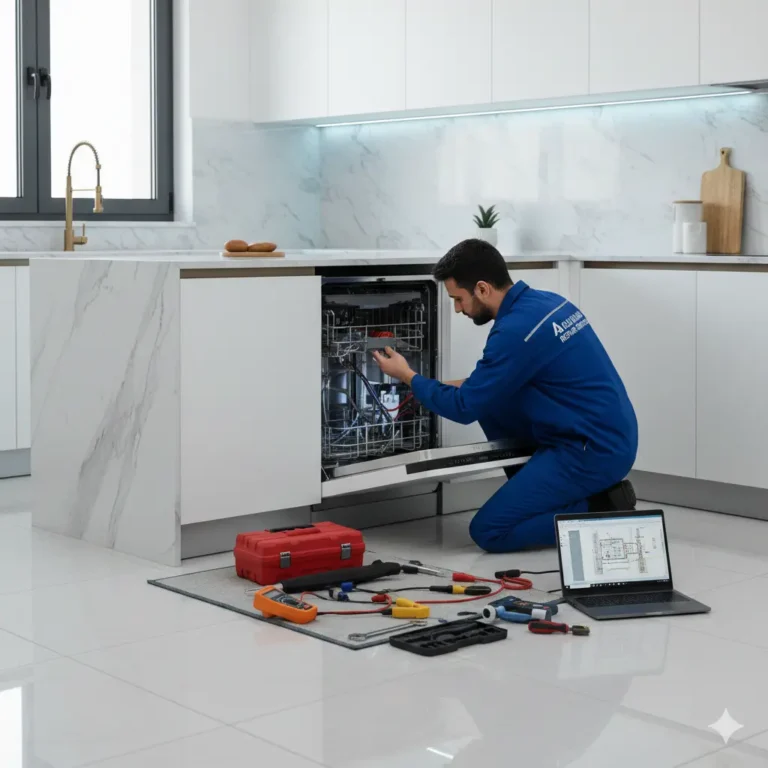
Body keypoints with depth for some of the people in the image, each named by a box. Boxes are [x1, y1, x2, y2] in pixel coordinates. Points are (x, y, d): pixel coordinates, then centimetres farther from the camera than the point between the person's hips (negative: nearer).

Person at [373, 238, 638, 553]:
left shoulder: (516, 329, -20)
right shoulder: (546, 301, 9)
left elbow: (465, 408, -11)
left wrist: (407, 376, 3)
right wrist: (462, 386, 19)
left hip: (595, 452, -9)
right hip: (609, 436, 9)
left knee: (488, 531, -6)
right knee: (492, 402, 16)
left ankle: (601, 512, -3)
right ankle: (546, 499, 15)